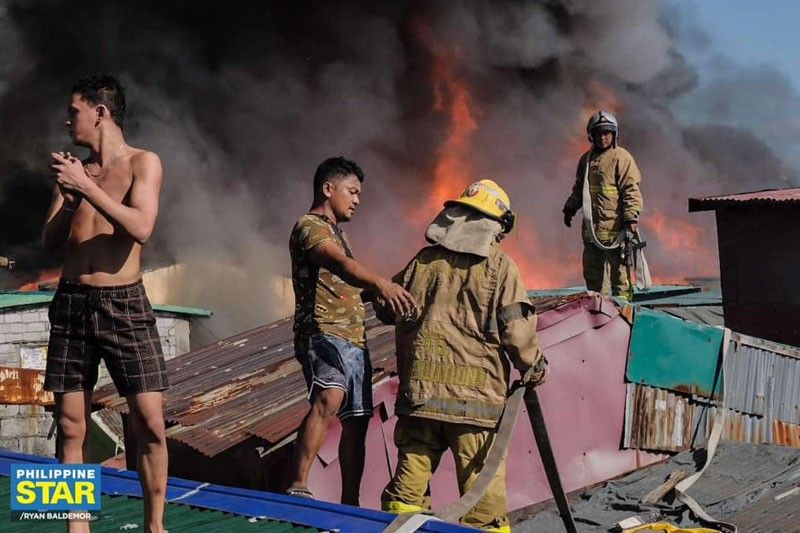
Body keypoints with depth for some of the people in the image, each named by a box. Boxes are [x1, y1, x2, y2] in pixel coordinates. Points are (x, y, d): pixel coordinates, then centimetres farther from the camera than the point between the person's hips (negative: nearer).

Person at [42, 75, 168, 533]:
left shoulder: (143, 163, 0)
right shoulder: (72, 168, 13)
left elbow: (142, 228, -16)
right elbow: (50, 240, 10)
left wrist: (87, 187, -17)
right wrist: (70, 202, -9)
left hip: (124, 304, -4)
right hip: (72, 303, 4)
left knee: (150, 423, -7)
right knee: (71, 428, 2)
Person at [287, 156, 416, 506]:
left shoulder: (336, 232, 26)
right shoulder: (309, 226, -6)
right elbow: (340, 264, -26)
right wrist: (380, 283, -42)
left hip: (353, 338, 11)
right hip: (323, 332, -10)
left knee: (356, 421, 9)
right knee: (329, 398, -33)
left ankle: (350, 504, 15)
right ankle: (297, 487, -39)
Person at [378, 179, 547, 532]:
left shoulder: (423, 260, 10)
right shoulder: (498, 265, -2)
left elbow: (389, 311, 18)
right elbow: (515, 327, -7)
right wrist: (534, 367, 9)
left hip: (419, 387, 4)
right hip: (476, 394, -4)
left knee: (411, 474, 8)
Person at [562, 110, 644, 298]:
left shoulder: (621, 157, -6)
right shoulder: (586, 159, 16)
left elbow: (631, 190, -11)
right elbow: (579, 189, 28)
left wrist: (631, 217, -18)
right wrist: (570, 208, 19)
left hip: (614, 226, -7)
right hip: (591, 227, 7)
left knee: (618, 269, -3)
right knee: (592, 271, 12)